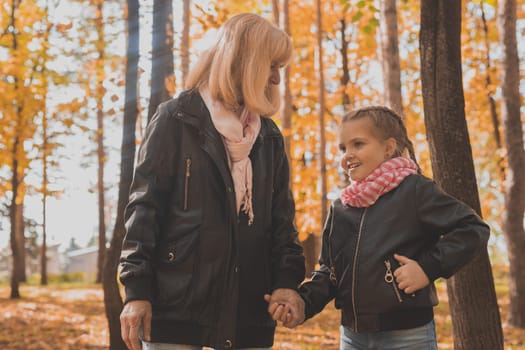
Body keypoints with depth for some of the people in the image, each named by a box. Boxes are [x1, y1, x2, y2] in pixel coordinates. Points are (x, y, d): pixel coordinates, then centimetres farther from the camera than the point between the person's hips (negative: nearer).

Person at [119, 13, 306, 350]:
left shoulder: (270, 137, 15)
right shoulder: (176, 119, 0)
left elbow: (281, 216, 14)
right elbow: (145, 206, -4)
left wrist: (287, 278, -3)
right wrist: (137, 288, -11)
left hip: (249, 311, 5)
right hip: (177, 305, -4)